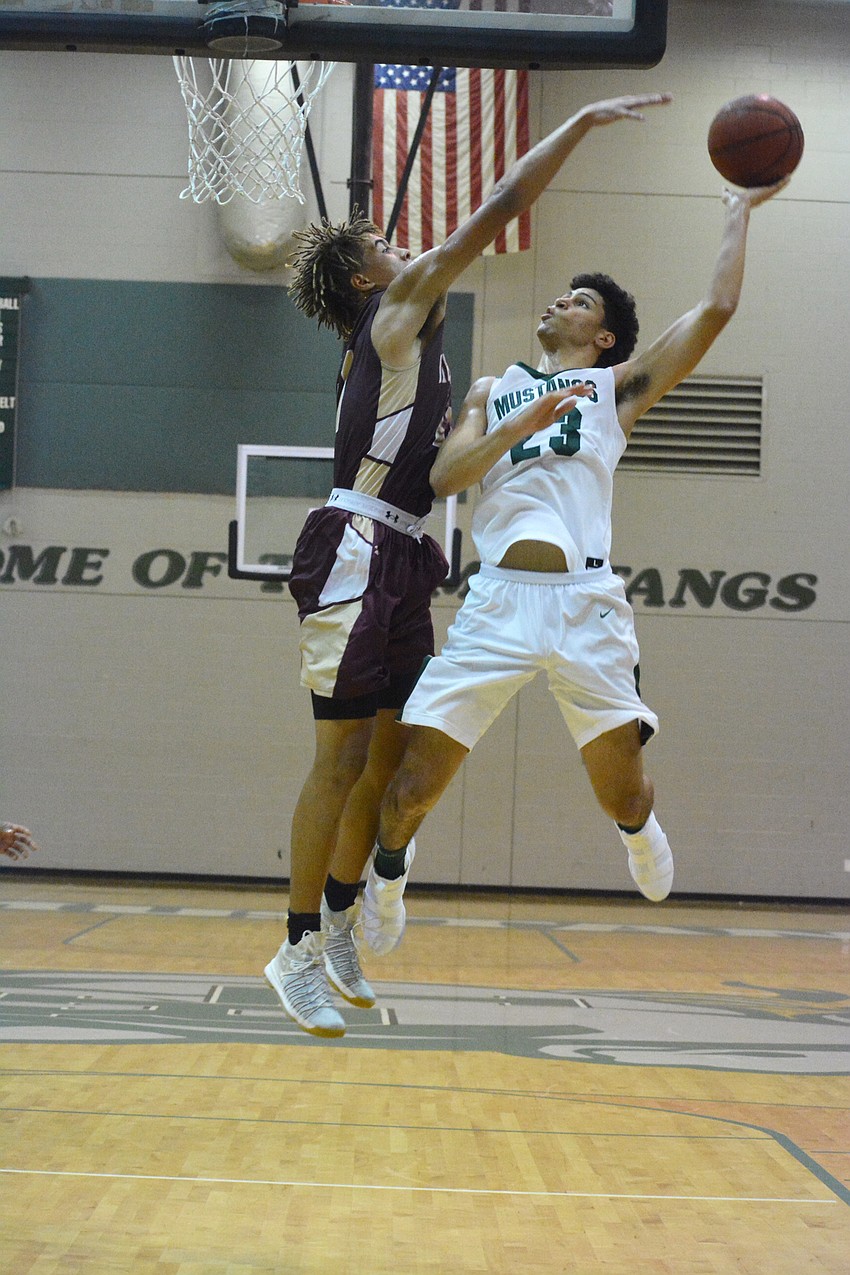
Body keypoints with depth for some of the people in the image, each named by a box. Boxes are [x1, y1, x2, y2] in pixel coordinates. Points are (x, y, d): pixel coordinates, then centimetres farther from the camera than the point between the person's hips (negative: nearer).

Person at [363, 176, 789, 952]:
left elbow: (716, 310, 8)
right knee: (413, 784, -6)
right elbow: (444, 477, 8)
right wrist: (517, 427, -6)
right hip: (498, 599, 1)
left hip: (586, 600, -1)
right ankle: (386, 875, 24)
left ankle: (638, 829, 35)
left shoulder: (618, 386, 18)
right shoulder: (492, 391, 25)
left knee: (622, 790, -2)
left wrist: (740, 210, 15)